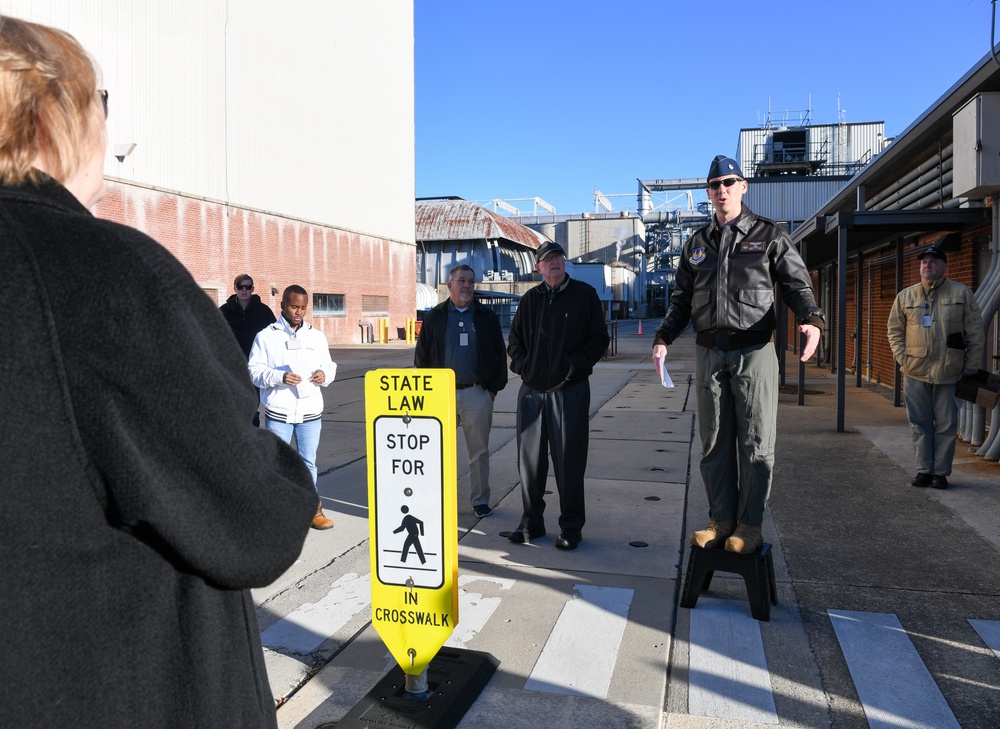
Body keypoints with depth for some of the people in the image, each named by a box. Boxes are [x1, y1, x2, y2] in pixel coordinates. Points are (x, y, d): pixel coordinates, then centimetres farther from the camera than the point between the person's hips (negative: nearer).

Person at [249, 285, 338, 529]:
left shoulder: (317, 336, 11)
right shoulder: (266, 336, 1)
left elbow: (329, 365, 16)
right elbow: (254, 370, -2)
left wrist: (324, 375, -8)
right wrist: (279, 377, -18)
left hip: (310, 409, 2)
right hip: (278, 410, -2)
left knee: (308, 463, 10)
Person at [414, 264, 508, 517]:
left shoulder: (487, 317, 7)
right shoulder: (434, 317, 6)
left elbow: (500, 354, 9)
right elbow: (421, 355, 8)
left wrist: (494, 387, 2)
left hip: (477, 393, 0)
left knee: (479, 450, 6)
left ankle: (480, 500, 17)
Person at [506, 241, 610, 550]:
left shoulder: (585, 294, 2)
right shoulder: (530, 299, 12)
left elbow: (599, 339, 0)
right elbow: (514, 340, 19)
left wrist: (574, 365, -10)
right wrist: (523, 365, 2)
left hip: (570, 390, -4)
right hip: (531, 390, 4)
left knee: (569, 461, 0)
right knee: (530, 458, 8)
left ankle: (571, 527, 12)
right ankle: (531, 522, 21)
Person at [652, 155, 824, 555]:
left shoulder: (769, 235, 6)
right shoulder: (696, 244, 16)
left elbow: (797, 284, 1)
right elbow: (681, 300, 17)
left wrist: (811, 320, -19)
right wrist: (663, 338, 2)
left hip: (754, 350, -3)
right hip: (708, 353, 4)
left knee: (756, 442, -1)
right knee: (714, 443, 7)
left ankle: (749, 524, 10)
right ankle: (721, 519, 17)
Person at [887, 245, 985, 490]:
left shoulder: (962, 293, 3)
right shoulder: (905, 296, 7)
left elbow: (975, 332, 3)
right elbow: (895, 329, 12)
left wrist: (971, 365, -1)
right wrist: (902, 358, 1)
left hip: (948, 371, -2)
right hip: (915, 372, 2)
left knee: (946, 424, 3)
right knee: (920, 423, 6)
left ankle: (941, 472, 13)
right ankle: (924, 469, 16)